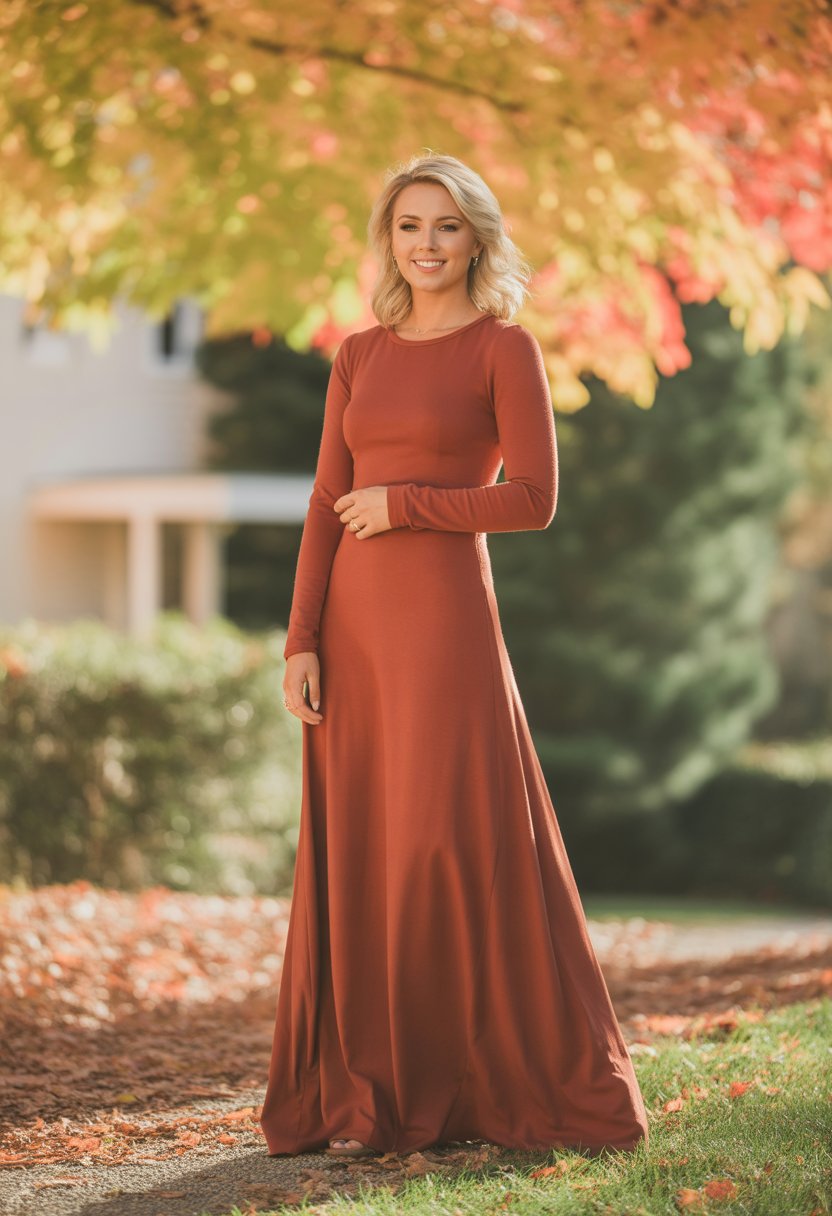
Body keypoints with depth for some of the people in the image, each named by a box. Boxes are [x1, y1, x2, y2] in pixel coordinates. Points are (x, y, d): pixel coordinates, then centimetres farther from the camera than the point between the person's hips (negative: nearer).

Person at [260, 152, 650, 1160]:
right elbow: (327, 508, 9)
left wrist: (403, 503, -9)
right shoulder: (359, 356, 12)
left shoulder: (505, 347, -3)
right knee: (360, 859, 5)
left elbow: (535, 500, -9)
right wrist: (301, 645, 1)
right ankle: (376, 1095, 13)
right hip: (354, 621, 6)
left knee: (461, 850, -6)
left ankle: (540, 1086, 8)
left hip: (445, 617, -5)